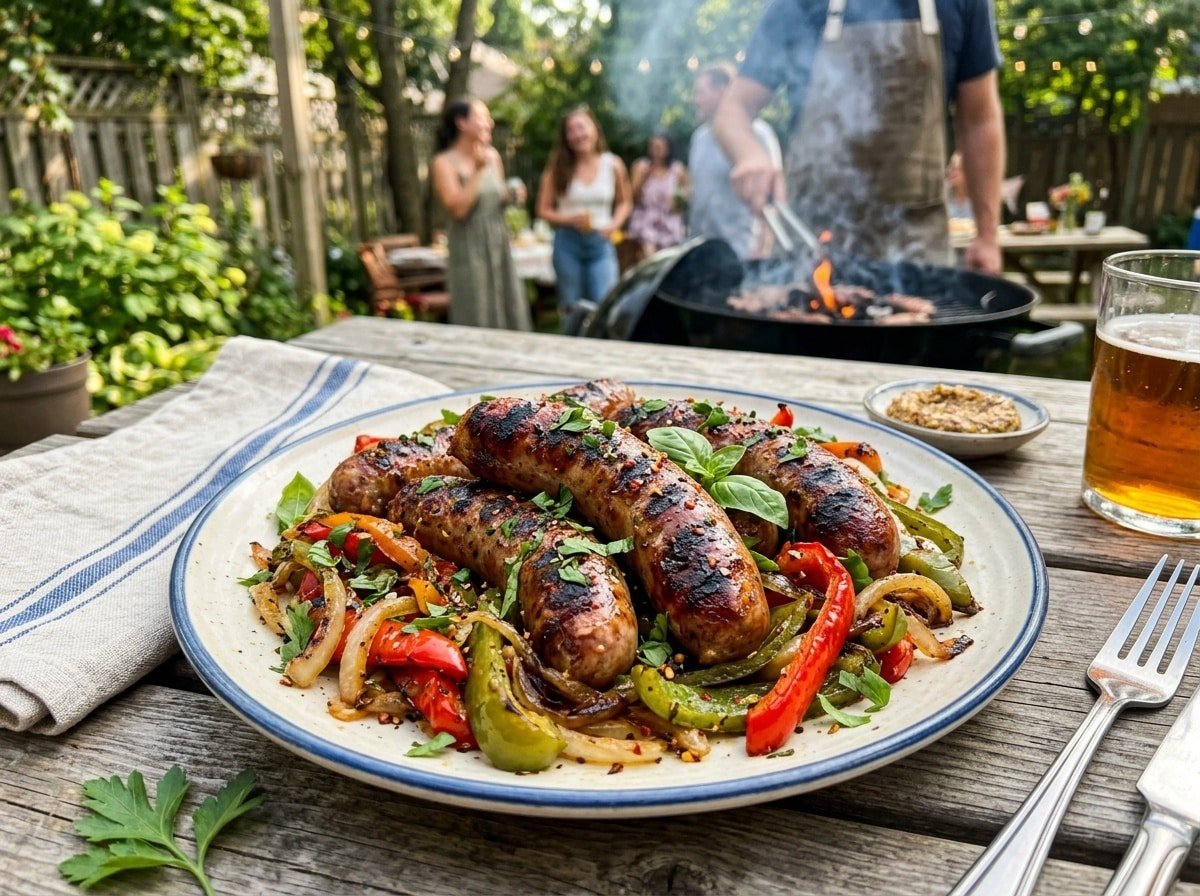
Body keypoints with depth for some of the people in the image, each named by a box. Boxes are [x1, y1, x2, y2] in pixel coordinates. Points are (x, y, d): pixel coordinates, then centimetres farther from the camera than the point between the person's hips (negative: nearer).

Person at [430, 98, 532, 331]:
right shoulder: (444, 163, -7)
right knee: (477, 321, -2)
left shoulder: (492, 156, 9)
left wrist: (511, 197, 1)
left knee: (510, 315, 7)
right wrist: (478, 171, -18)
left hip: (499, 244, 6)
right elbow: (458, 208, -18)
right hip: (469, 248, -6)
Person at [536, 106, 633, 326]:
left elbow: (625, 202, 14)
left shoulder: (613, 165, 1)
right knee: (571, 309, 9)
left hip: (601, 243, 0)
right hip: (568, 243, 0)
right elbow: (543, 210, 1)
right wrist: (571, 219, -16)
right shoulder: (558, 169, -1)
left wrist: (614, 224, -5)